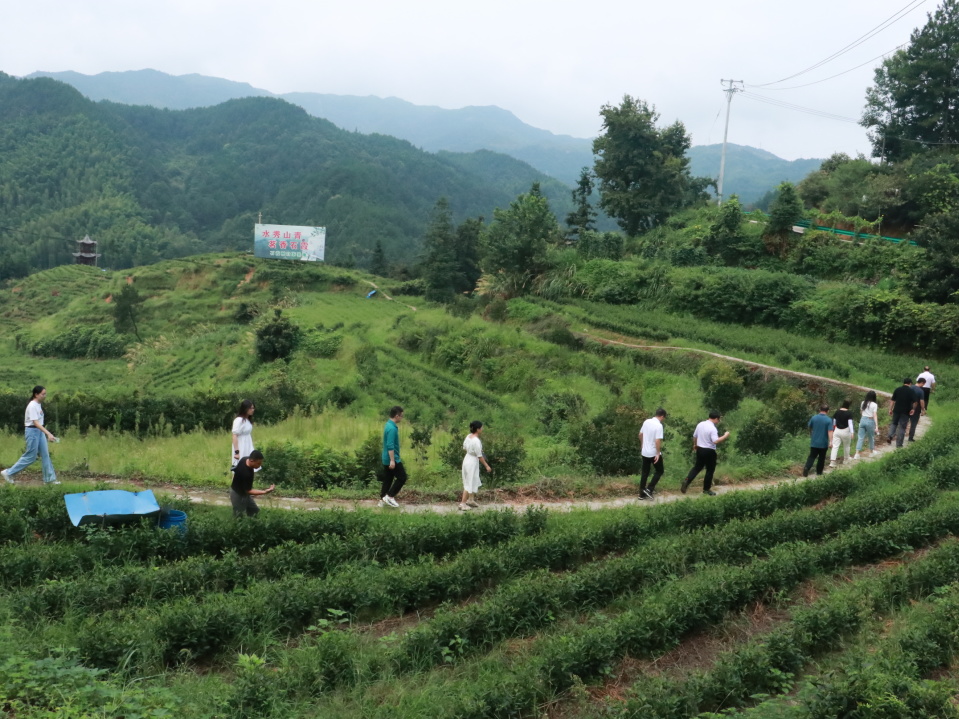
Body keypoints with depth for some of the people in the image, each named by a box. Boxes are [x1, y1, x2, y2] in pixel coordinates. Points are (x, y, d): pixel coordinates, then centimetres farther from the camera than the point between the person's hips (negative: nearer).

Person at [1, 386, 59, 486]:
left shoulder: (39, 404, 7)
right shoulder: (32, 406, -20)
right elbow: (35, 423, -27)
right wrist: (48, 433, -35)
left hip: (39, 431, 9)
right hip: (32, 431, -9)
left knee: (45, 454, 7)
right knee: (30, 457, 0)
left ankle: (49, 478, 11)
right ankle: (9, 473, 14)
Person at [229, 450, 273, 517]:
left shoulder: (244, 459, -14)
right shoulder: (246, 474, -39)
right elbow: (248, 491, -28)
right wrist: (265, 492, -34)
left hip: (243, 491, 9)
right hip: (238, 495, -9)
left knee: (254, 511, 17)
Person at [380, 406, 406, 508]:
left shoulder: (388, 425, 12)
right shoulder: (392, 428, -21)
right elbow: (390, 446, -26)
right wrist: (392, 460, -27)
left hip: (386, 459, 10)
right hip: (392, 459, -10)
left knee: (387, 479, 12)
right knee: (402, 477, -2)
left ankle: (383, 500, 14)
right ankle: (389, 496, -2)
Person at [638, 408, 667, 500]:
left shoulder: (646, 422, 2)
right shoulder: (659, 425, -20)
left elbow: (640, 435, 13)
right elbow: (658, 441, -25)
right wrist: (658, 454, -18)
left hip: (645, 452, 7)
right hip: (654, 453, -7)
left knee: (645, 472, 13)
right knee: (660, 471, 12)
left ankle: (642, 494, 15)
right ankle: (649, 489, 2)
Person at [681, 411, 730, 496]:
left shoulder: (700, 424, 2)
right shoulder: (713, 428, -20)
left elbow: (694, 436, 13)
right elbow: (716, 441, -31)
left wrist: (695, 445, 29)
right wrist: (725, 436, -20)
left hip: (700, 449, 7)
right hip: (709, 451, -6)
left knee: (697, 467, 18)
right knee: (710, 470, 9)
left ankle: (687, 481, 1)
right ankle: (706, 489, 15)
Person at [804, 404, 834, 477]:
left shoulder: (814, 418, -1)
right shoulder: (829, 420, -10)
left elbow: (809, 427, 12)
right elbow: (830, 431, -19)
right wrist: (831, 441, -22)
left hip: (814, 442, 2)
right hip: (823, 443, -2)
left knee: (812, 456, 5)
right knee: (821, 458, 12)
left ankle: (807, 468, -18)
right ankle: (819, 472, 19)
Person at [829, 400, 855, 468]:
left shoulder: (837, 412, 0)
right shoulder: (849, 413, -12)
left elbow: (834, 421, 10)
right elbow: (850, 423, -18)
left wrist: (833, 429, 25)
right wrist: (852, 432, -20)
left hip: (837, 430, 2)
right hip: (845, 431, -2)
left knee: (835, 446, -3)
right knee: (846, 446, 20)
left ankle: (832, 462, -13)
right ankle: (846, 459, 39)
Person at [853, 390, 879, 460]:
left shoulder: (863, 403, 4)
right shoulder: (874, 405, -9)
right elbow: (874, 416, -13)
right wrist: (876, 426, -13)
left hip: (862, 420, 4)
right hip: (870, 421, -4)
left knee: (860, 438, 3)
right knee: (871, 438, 17)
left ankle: (857, 454, -6)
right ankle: (871, 452, 32)